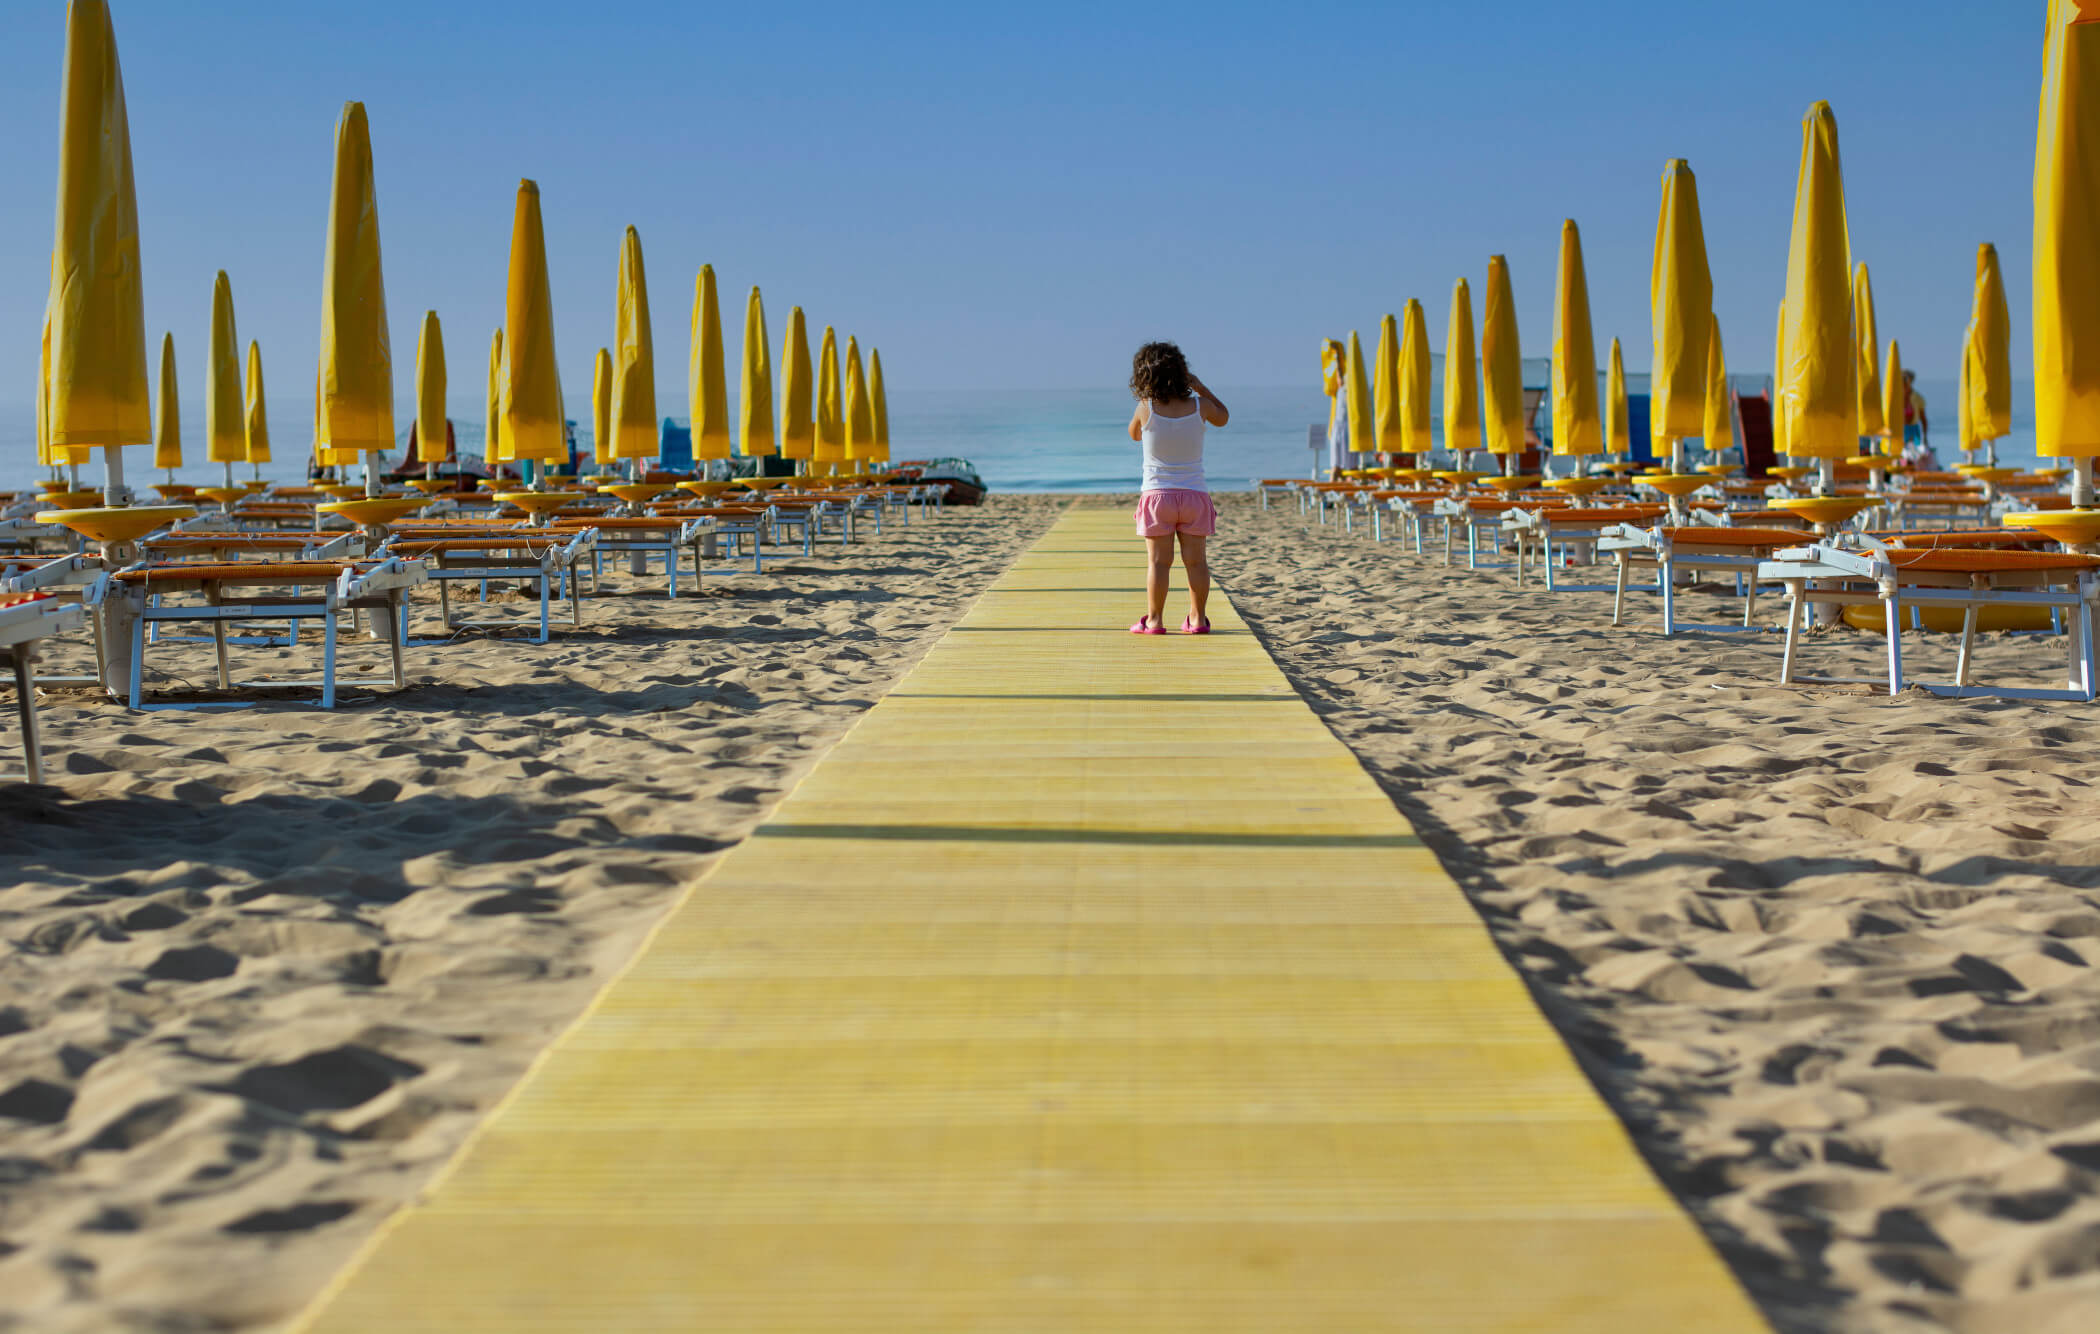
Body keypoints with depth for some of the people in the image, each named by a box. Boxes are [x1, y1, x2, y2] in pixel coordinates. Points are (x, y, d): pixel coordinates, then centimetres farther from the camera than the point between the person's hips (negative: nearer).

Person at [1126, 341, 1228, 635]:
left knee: (1158, 560, 0)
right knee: (1195, 560, 5)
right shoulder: (1199, 406, -6)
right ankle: (1197, 619, 8)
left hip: (1157, 494, -1)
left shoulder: (1145, 409, -10)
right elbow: (1223, 418, 18)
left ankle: (1154, 619, 0)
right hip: (1194, 493, 1)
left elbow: (1134, 435, 13)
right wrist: (1200, 387, 15)